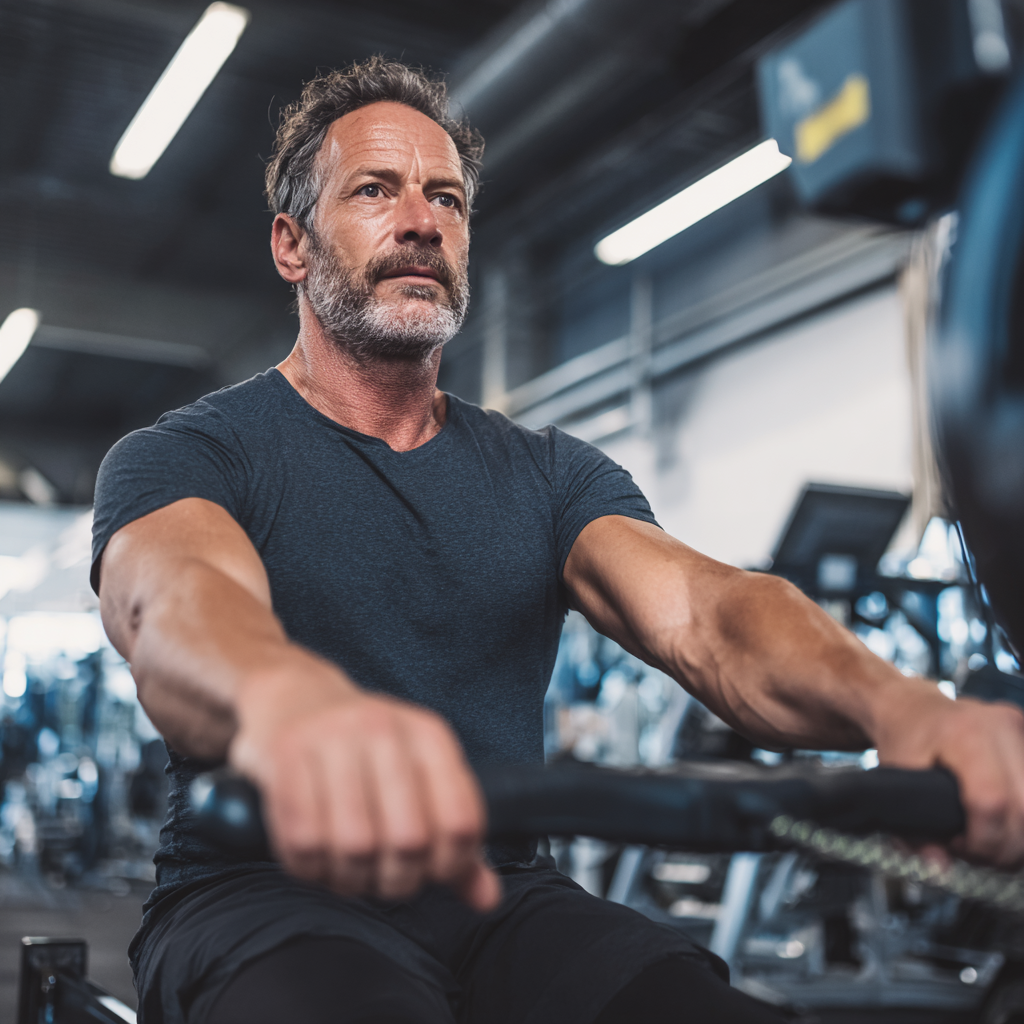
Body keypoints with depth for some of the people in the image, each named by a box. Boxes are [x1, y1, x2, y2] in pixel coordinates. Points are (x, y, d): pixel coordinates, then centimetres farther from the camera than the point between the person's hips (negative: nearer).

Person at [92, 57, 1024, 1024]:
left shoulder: (550, 473, 12)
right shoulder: (180, 455, 1)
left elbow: (698, 612, -7)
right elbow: (180, 599, -23)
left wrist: (892, 700, -31)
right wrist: (290, 702, -50)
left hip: (501, 897, 4)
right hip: (270, 894, -3)